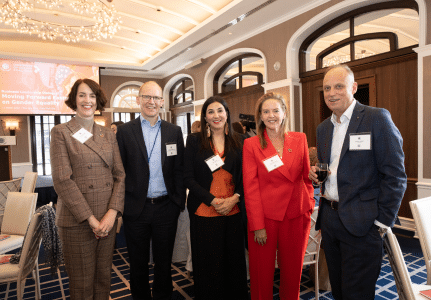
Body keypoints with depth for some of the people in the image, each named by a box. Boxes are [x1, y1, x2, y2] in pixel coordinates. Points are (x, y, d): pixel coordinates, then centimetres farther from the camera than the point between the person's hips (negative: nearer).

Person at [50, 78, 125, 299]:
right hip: (76, 221, -3)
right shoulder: (61, 132, -2)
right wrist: (90, 219, -14)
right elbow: (62, 180, -10)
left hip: (108, 218, 4)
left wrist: (112, 213, -8)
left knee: (103, 278, 14)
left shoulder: (108, 134, 10)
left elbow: (119, 175, 5)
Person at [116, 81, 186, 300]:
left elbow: (179, 170, 3)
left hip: (166, 207, 1)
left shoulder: (174, 131, 4)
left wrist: (179, 202, -2)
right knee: (138, 263, 17)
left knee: (164, 263, 16)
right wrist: (120, 204, -6)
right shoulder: (124, 131, -1)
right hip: (136, 208, -1)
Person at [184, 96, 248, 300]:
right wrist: (213, 200, -12)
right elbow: (188, 178, -3)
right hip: (204, 212, -2)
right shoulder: (194, 141, 1)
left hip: (232, 211, 2)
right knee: (207, 263, 6)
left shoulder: (238, 142, 8)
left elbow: (244, 176, 8)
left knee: (234, 261, 9)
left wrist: (234, 198, -9)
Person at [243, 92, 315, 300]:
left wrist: (309, 203, 5)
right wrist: (257, 225, -10)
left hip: (296, 216, 3)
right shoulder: (251, 144, -2)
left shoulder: (299, 139, 6)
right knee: (262, 274, 9)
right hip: (265, 216, -2)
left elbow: (306, 175, 14)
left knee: (292, 273, 14)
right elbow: (250, 187, -6)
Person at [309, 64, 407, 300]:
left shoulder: (377, 118, -8)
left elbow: (395, 176, -11)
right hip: (329, 217, 6)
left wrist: (382, 222, -13)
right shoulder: (323, 127, 12)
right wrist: (316, 173, -2)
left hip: (361, 221, -6)